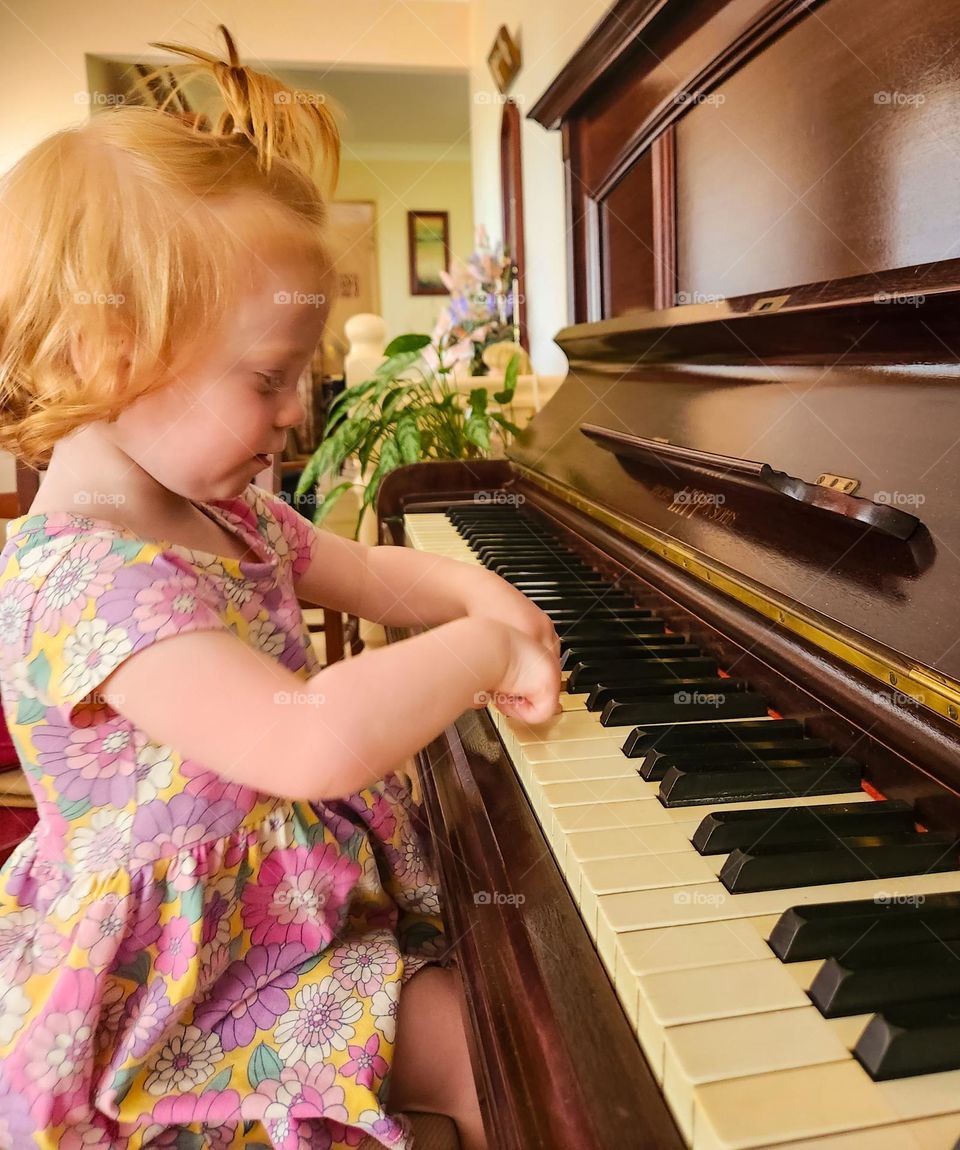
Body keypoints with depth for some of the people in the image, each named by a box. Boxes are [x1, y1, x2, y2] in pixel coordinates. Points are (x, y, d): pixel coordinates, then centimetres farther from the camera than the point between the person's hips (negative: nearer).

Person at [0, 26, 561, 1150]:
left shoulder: (225, 515, 0)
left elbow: (368, 570, 14)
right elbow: (314, 743, -44)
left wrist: (474, 590, -7)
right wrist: (487, 646, -29)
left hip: (319, 885, 9)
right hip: (206, 980, -8)